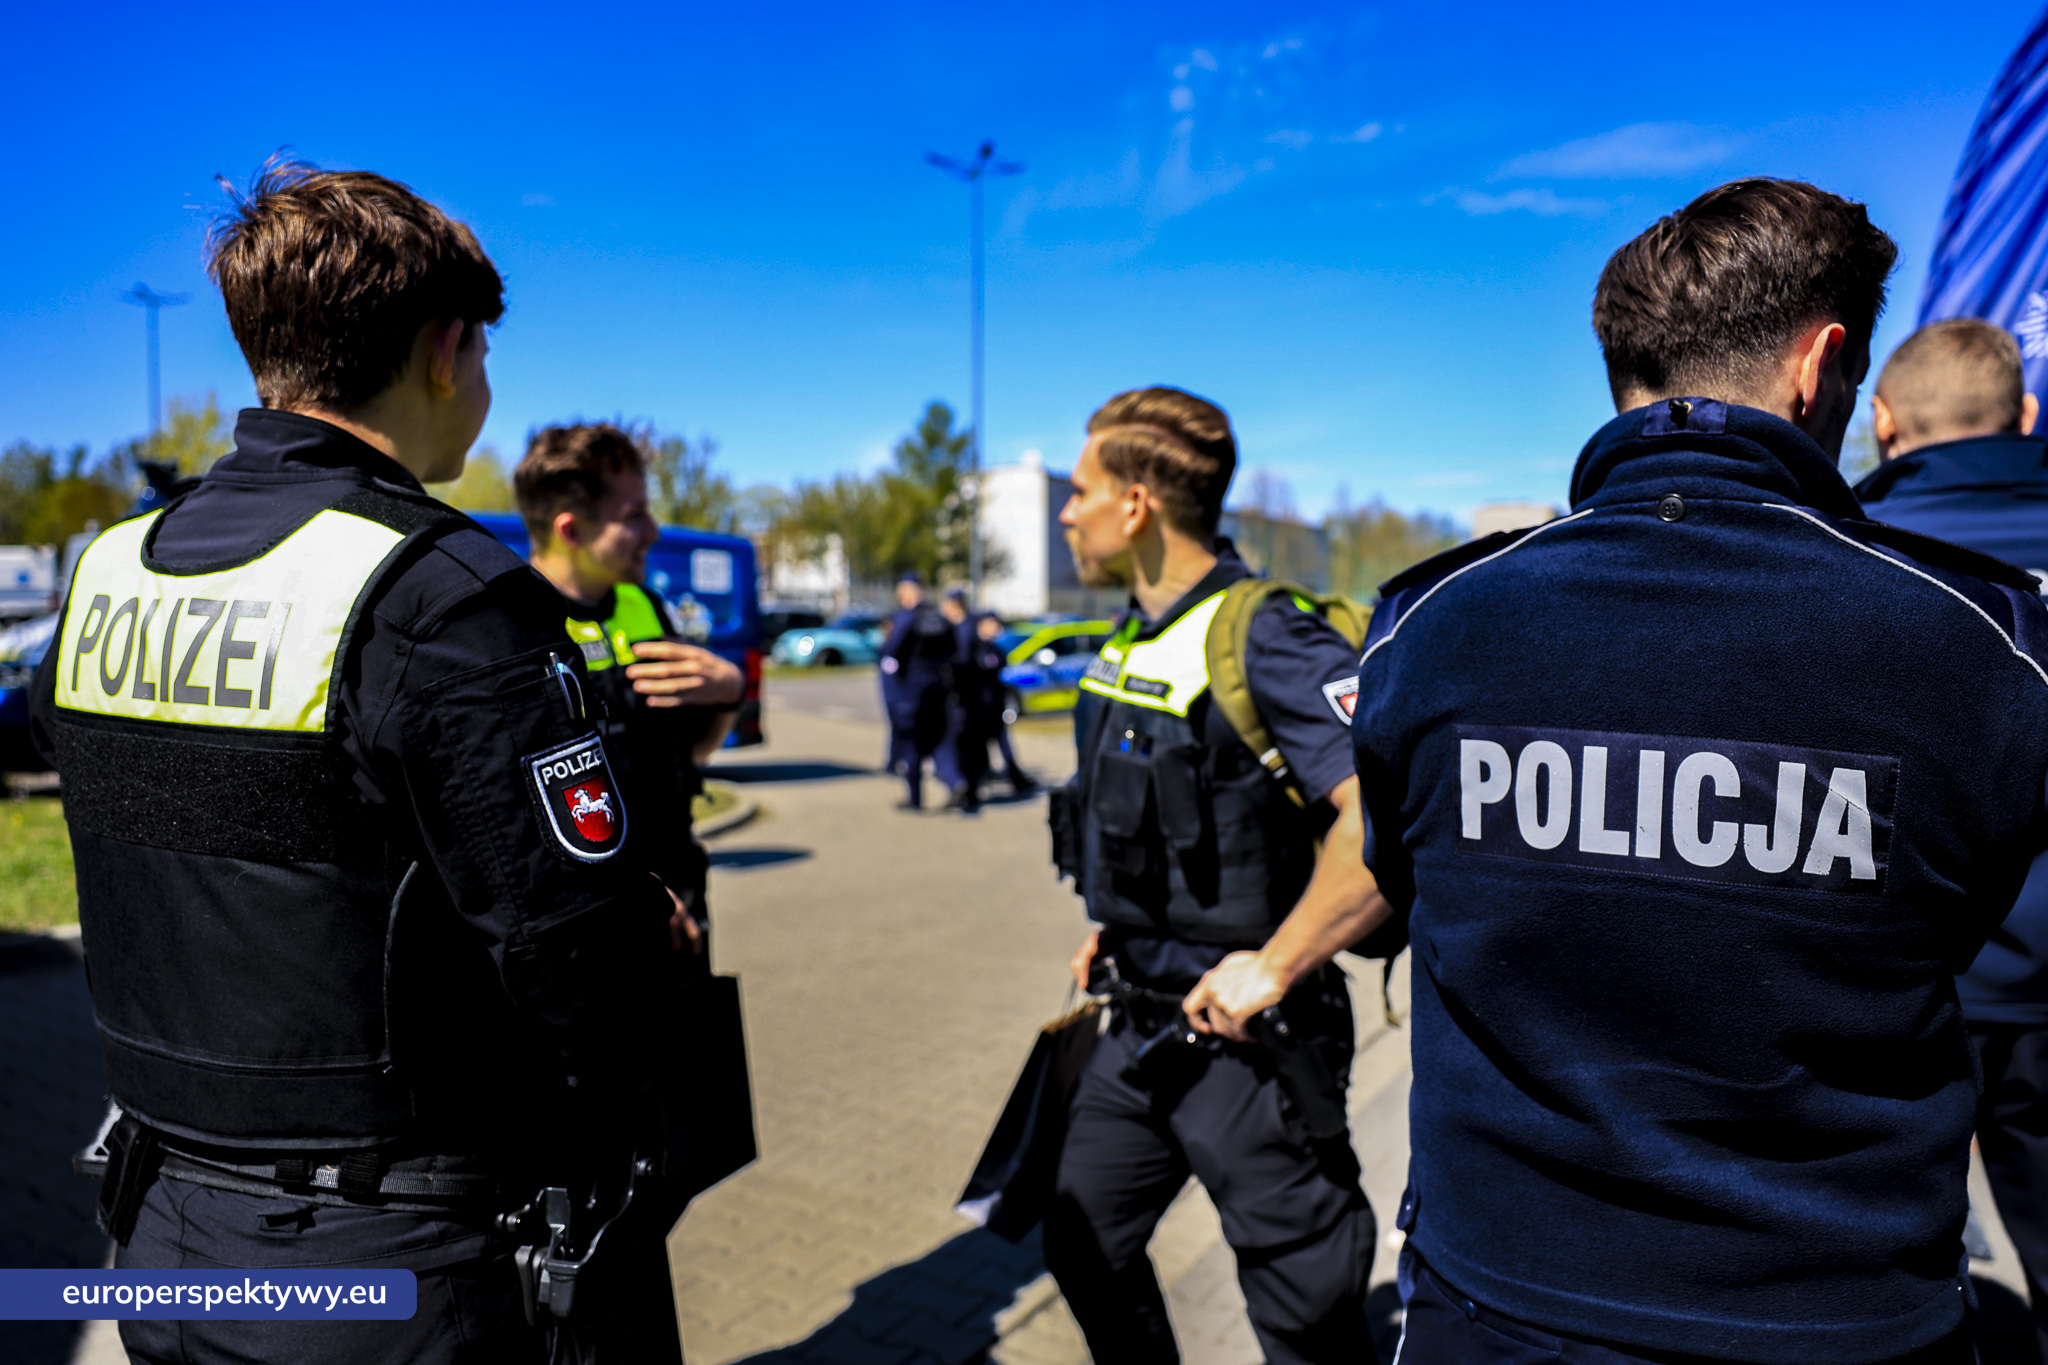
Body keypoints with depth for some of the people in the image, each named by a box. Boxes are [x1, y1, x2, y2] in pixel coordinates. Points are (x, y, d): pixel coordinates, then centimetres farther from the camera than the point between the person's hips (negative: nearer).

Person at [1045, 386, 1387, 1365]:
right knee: (1085, 1248, 22)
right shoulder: (1132, 642, 7)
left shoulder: (1266, 642, -22)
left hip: (1246, 1045, -8)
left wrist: (1272, 966, -28)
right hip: (1139, 1027, 9)